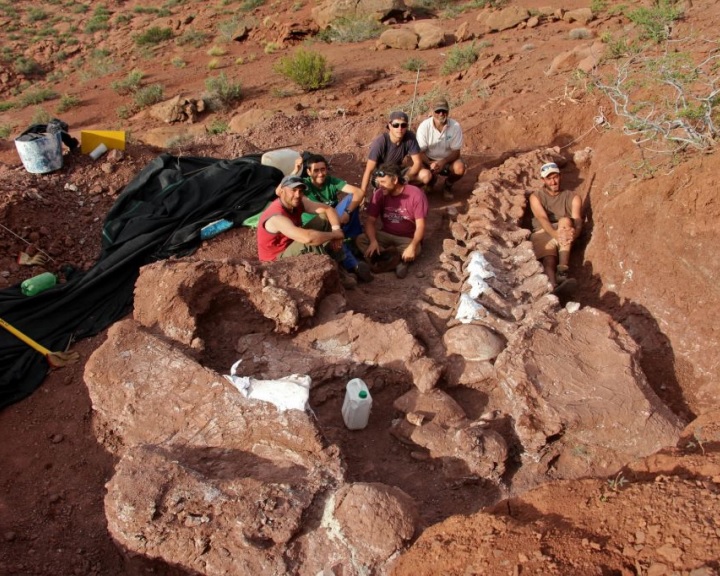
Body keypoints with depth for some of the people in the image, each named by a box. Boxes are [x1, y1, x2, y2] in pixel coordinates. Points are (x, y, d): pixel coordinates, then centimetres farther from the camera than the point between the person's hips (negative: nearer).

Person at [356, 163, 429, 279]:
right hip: (386, 235, 4)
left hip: (408, 238, -4)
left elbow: (420, 226, -20)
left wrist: (412, 246, -37)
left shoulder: (416, 194, -17)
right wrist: (373, 241, -28)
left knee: (414, 251, -37)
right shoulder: (379, 194, -7)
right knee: (361, 239, -22)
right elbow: (370, 221, -8)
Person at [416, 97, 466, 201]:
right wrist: (430, 164, -33)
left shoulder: (455, 126, -17)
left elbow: (456, 152, -12)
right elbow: (420, 152, -14)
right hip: (429, 160, 0)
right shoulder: (424, 126, -18)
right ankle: (431, 180, 12)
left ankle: (448, 185, 4)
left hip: (447, 160, 0)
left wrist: (443, 162, -32)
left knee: (460, 168, -32)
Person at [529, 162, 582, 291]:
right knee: (549, 258, -31)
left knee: (565, 220, -32)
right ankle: (553, 285, -64)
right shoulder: (536, 197, 8)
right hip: (543, 233, -1)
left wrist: (574, 232, -32)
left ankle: (562, 272, -46)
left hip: (565, 233, 1)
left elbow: (577, 220, -6)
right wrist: (556, 234, -31)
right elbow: (543, 219, -10)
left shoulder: (573, 197, 11)